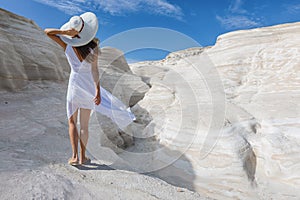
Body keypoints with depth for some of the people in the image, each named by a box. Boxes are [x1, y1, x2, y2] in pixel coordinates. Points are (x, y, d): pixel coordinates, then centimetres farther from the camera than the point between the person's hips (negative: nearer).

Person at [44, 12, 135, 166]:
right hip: (89, 86, 0)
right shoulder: (93, 46, -13)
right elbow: (94, 70, -18)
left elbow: (47, 31, -2)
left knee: (72, 122, 16)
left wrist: (65, 32, -17)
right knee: (84, 124, 11)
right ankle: (83, 157, 21)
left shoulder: (67, 45, -8)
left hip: (74, 84, 0)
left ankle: (75, 156, 8)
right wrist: (98, 91, -18)